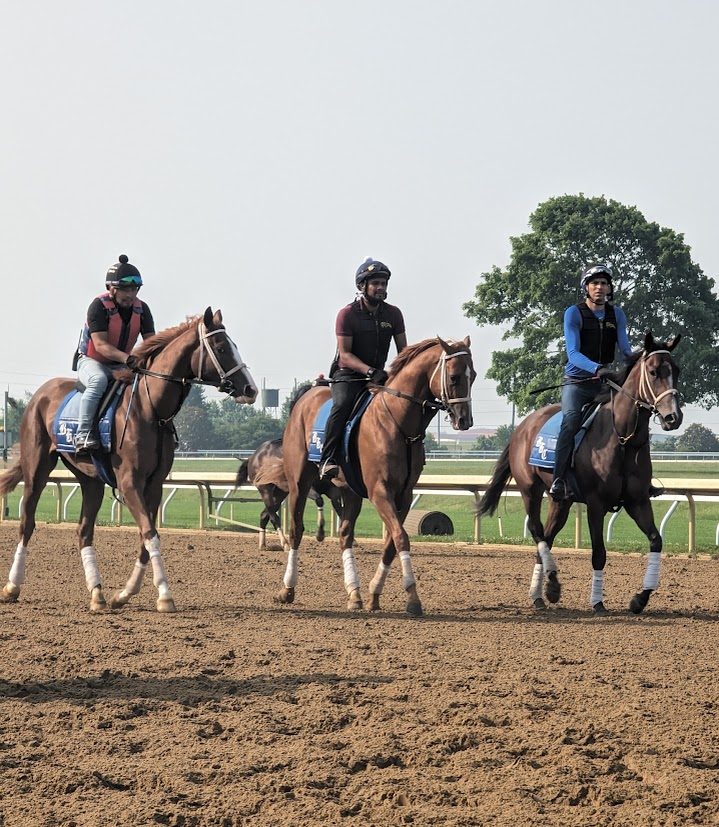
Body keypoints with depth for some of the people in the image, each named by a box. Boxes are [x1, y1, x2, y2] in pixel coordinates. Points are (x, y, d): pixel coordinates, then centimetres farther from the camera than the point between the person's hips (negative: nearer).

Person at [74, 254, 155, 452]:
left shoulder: (141, 309, -1)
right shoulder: (99, 306, -19)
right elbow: (100, 345, -27)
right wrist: (126, 358, -43)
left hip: (120, 365, 6)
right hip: (91, 361, -6)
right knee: (98, 380, -38)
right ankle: (83, 434, -37)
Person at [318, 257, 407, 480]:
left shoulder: (393, 314, 4)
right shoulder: (347, 314, -10)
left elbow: (403, 350, 9)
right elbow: (345, 354, -15)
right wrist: (370, 371, -29)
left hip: (378, 375, 5)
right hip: (348, 374, -5)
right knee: (342, 405, -32)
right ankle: (328, 461, -36)